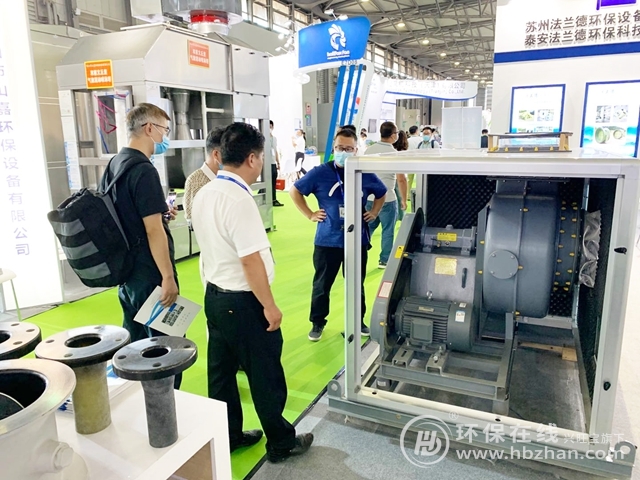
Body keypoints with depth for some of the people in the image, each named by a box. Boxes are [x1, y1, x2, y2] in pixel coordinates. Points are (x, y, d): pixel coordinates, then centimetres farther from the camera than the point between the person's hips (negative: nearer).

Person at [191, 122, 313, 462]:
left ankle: (227, 437, 35)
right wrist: (269, 306, -17)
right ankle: (281, 443, 25)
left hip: (215, 295, 9)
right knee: (266, 375, 8)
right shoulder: (239, 199, -24)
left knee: (221, 371, 18)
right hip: (243, 302, -9)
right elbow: (250, 260, -25)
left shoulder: (204, 194, 5)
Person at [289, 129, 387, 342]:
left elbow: (382, 193, 21)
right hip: (327, 241, -1)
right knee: (322, 284, 8)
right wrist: (310, 214, -1)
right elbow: (295, 191, 3)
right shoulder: (320, 172, -6)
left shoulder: (365, 174, 1)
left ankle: (358, 321, 32)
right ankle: (317, 323, 25)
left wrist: (374, 212, 10)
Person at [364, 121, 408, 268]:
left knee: (367, 228, 17)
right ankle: (384, 260, 16)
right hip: (387, 199, -5)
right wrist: (404, 200, -2)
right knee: (388, 231, 8)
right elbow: (401, 179, -13)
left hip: (368, 197, 6)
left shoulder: (369, 150, 4)